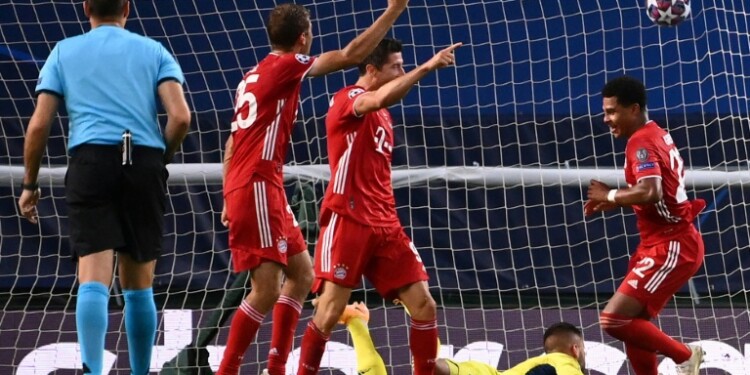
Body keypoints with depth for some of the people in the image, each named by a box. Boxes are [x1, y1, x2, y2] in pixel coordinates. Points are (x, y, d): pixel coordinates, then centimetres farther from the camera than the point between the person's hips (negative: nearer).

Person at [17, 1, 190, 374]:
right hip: (145, 162, 1)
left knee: (94, 281, -12)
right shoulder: (154, 51, 14)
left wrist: (30, 184, 16)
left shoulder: (64, 51, 14)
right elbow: (180, 117, -1)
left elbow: (39, 125, 6)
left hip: (91, 160, -1)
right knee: (138, 286, 12)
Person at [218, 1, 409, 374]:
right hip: (257, 187, -10)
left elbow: (233, 143, 20)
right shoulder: (285, 65, -7)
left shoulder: (254, 75, 18)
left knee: (301, 273, 13)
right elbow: (350, 55, -9)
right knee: (267, 289, -11)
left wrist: (230, 201, 21)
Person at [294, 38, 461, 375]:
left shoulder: (382, 115, 19)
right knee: (330, 313, -9)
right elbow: (381, 98, -31)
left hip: (385, 225, 8)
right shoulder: (347, 99, -6)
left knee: (424, 306, -1)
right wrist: (427, 67, -33)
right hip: (347, 221, -8)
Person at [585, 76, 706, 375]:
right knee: (632, 323, 11)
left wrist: (611, 196, -16)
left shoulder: (641, 143, -16)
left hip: (670, 248, -10)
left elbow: (650, 192, -32)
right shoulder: (657, 136, 14)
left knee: (614, 320, -14)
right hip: (667, 244, 10)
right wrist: (615, 202, 10)